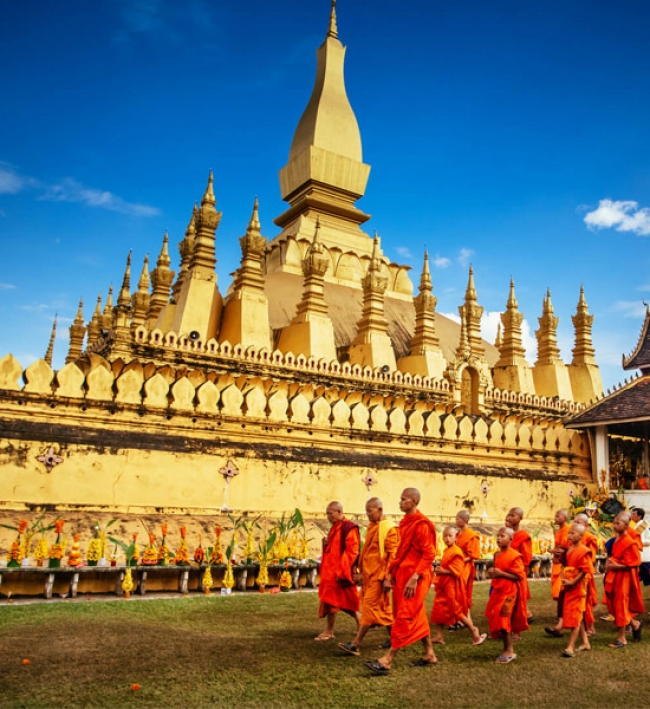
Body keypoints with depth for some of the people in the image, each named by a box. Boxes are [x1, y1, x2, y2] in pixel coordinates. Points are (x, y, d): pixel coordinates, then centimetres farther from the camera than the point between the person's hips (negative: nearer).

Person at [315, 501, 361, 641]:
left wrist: (341, 571, -21)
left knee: (331, 600, -5)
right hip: (330, 570, 9)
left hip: (340, 572, -9)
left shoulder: (349, 528, -13)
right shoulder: (335, 528, 15)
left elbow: (352, 551, -19)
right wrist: (326, 544, 1)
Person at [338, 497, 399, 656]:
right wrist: (361, 572, 17)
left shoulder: (389, 528, -11)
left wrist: (388, 578, -18)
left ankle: (356, 644, -9)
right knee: (382, 607, 13)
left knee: (369, 606, -9)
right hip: (368, 574, 9)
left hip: (379, 575, -9)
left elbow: (393, 555, -15)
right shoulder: (371, 527, 14)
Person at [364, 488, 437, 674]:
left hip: (414, 578, -9)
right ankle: (430, 655, 27)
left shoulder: (421, 524, -16)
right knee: (417, 617, 16)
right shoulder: (405, 522, 12)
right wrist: (393, 571, 15)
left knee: (404, 618, -6)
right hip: (402, 575, 9)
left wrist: (415, 577, -24)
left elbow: (429, 554, -19)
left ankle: (387, 661, -6)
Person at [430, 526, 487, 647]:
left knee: (456, 611, -1)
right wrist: (439, 570, 8)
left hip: (452, 586, -10)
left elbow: (457, 571, -24)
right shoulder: (447, 551, 12)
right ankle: (439, 636, 16)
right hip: (444, 585, 10)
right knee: (439, 610, 10)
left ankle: (474, 631, 14)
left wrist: (443, 571, -21)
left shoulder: (456, 552, -18)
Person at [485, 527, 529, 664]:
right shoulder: (497, 555, 10)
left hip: (509, 592, -8)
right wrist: (492, 573, 4)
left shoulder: (515, 556, -14)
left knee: (503, 620, -10)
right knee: (498, 620, 10)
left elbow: (519, 576, -16)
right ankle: (508, 649, 21)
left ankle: (509, 651, 1)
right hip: (497, 591, 8)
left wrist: (501, 573, -22)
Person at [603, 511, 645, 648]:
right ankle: (635, 623, 35)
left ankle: (621, 638, 11)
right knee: (613, 605, 14)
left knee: (620, 606, 0)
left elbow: (632, 564, -19)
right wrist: (610, 562, 3)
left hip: (623, 577, -8)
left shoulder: (630, 542, -17)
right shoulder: (616, 540, 7)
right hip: (614, 576, 8)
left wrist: (616, 566, -21)